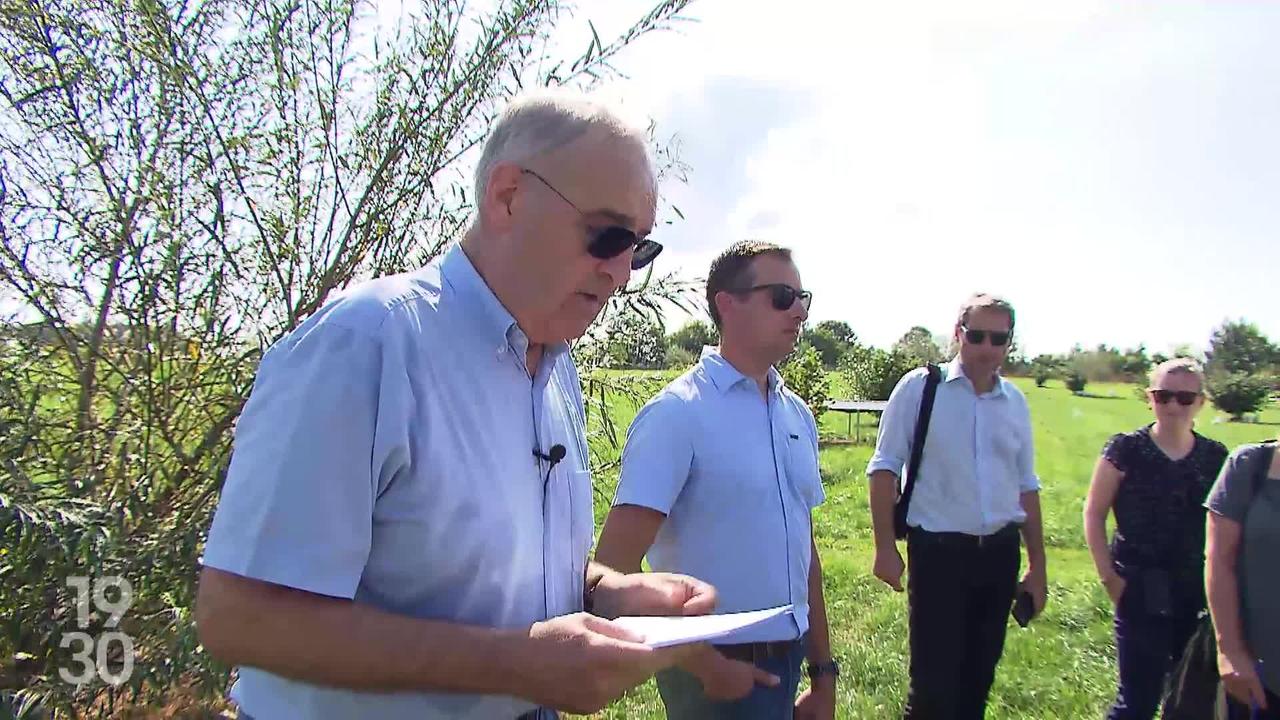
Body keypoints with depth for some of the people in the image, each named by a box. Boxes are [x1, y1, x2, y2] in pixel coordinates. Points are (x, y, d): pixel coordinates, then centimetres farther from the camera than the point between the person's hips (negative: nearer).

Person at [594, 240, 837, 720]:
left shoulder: (798, 415, 4)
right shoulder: (678, 413, -17)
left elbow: (804, 550, 11)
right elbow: (614, 565, -21)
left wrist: (823, 670, 12)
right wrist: (707, 667, -16)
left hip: (786, 662, 7)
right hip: (718, 671, -7)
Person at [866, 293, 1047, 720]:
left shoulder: (1015, 402, 6)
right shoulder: (920, 387, -8)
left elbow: (1026, 487, 14)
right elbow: (885, 468, -6)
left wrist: (1037, 567, 15)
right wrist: (885, 547, -11)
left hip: (1000, 553, 5)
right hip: (939, 550, -5)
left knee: (979, 675, 17)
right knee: (934, 680, -1)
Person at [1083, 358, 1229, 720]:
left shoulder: (1215, 457, 3)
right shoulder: (1126, 449, -7)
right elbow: (1094, 512, -4)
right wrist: (1108, 575, -8)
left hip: (1198, 593, 4)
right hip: (1142, 592, -4)